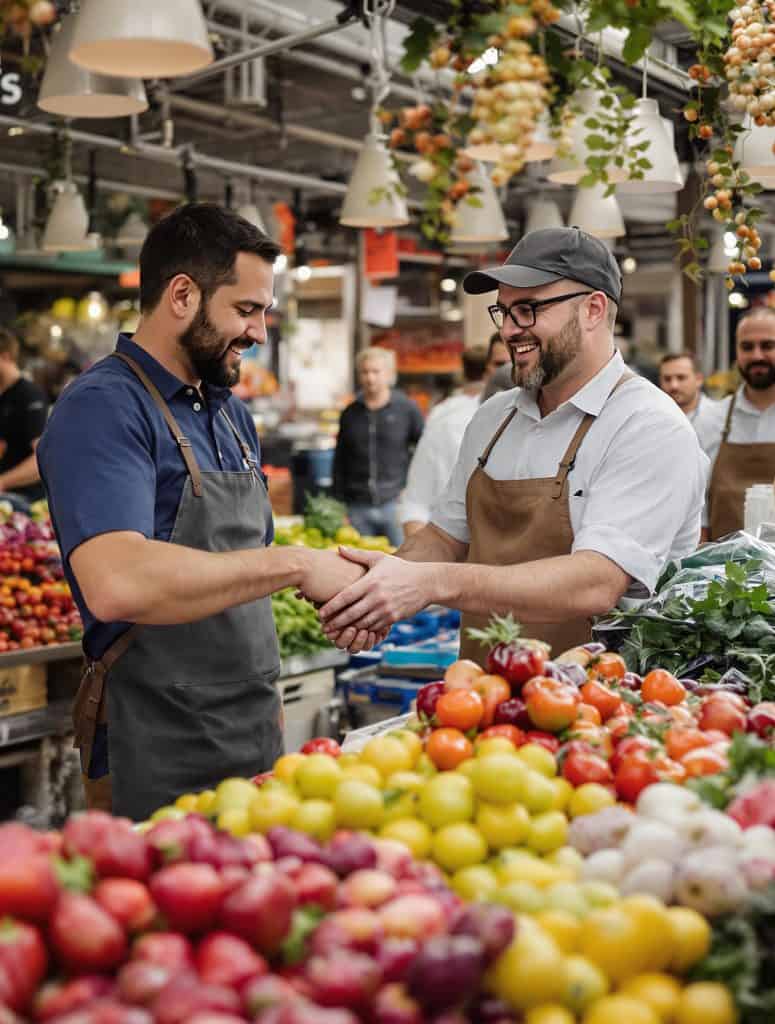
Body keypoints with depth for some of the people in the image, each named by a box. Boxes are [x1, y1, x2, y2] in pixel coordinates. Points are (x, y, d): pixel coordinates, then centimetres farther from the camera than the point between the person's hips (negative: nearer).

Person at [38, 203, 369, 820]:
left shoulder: (233, 415, 12)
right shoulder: (103, 409, -15)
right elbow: (116, 585, -32)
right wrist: (294, 564, -25)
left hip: (256, 745, 8)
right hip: (158, 764, -8)